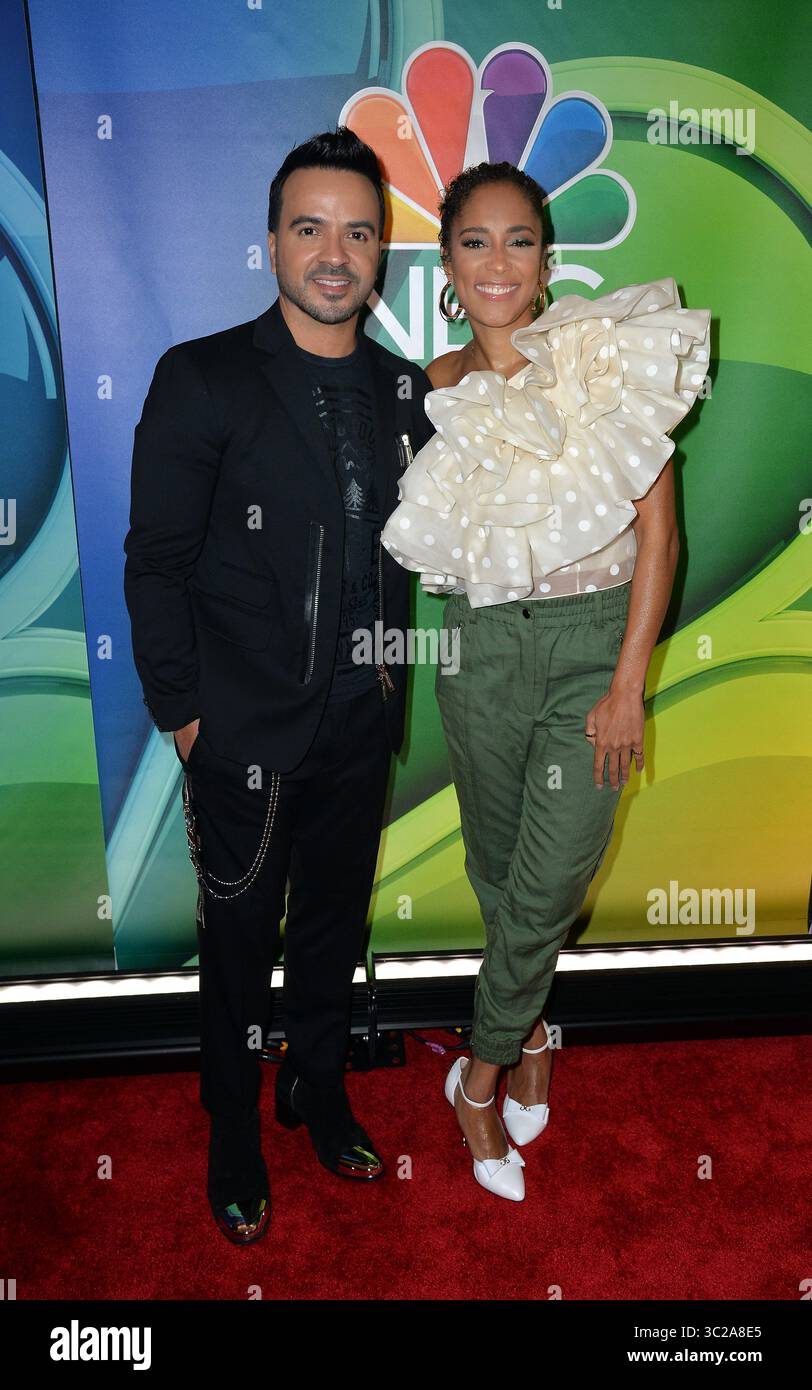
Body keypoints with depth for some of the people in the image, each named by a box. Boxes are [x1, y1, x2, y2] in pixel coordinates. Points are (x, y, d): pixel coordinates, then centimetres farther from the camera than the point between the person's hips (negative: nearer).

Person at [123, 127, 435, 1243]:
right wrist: (182, 712, -10)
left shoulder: (406, 390, 4)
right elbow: (156, 563, -9)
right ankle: (235, 1136, 38)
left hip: (358, 731, 4)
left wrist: (391, 672, 7)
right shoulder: (202, 379, -10)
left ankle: (319, 1093, 46)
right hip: (243, 737, -4)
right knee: (240, 943, 13)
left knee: (334, 928, 20)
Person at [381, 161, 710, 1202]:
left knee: (547, 887, 0)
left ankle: (481, 1074, 26)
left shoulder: (609, 354, -6)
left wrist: (628, 686, -12)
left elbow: (658, 528, -9)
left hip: (592, 645, -3)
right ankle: (528, 1038, 40)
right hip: (479, 647, 3)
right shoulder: (441, 387, 5)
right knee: (498, 869, 15)